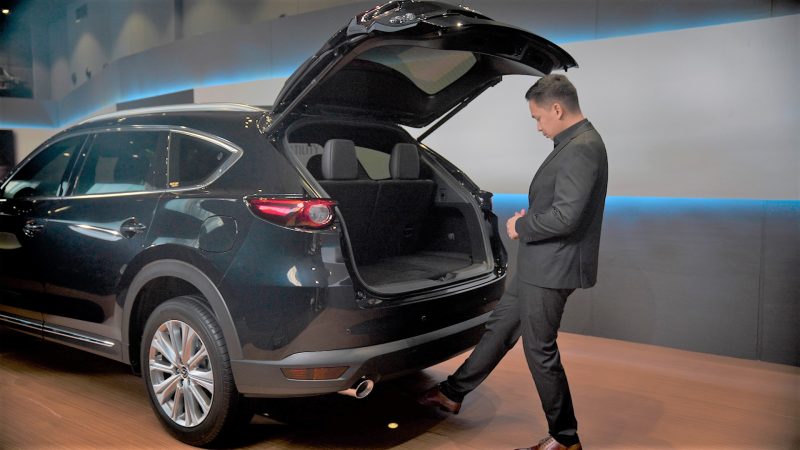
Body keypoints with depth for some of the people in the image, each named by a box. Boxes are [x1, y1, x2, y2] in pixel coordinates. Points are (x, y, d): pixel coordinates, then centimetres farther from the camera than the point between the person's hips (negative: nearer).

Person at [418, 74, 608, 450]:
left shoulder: (582, 149, -20)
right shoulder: (573, 144, 12)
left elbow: (566, 216, -28)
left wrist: (521, 227, -13)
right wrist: (529, 218, 7)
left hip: (553, 269, -11)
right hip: (538, 265, 11)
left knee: (539, 350, 2)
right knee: (499, 329, 19)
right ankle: (453, 393, 34)